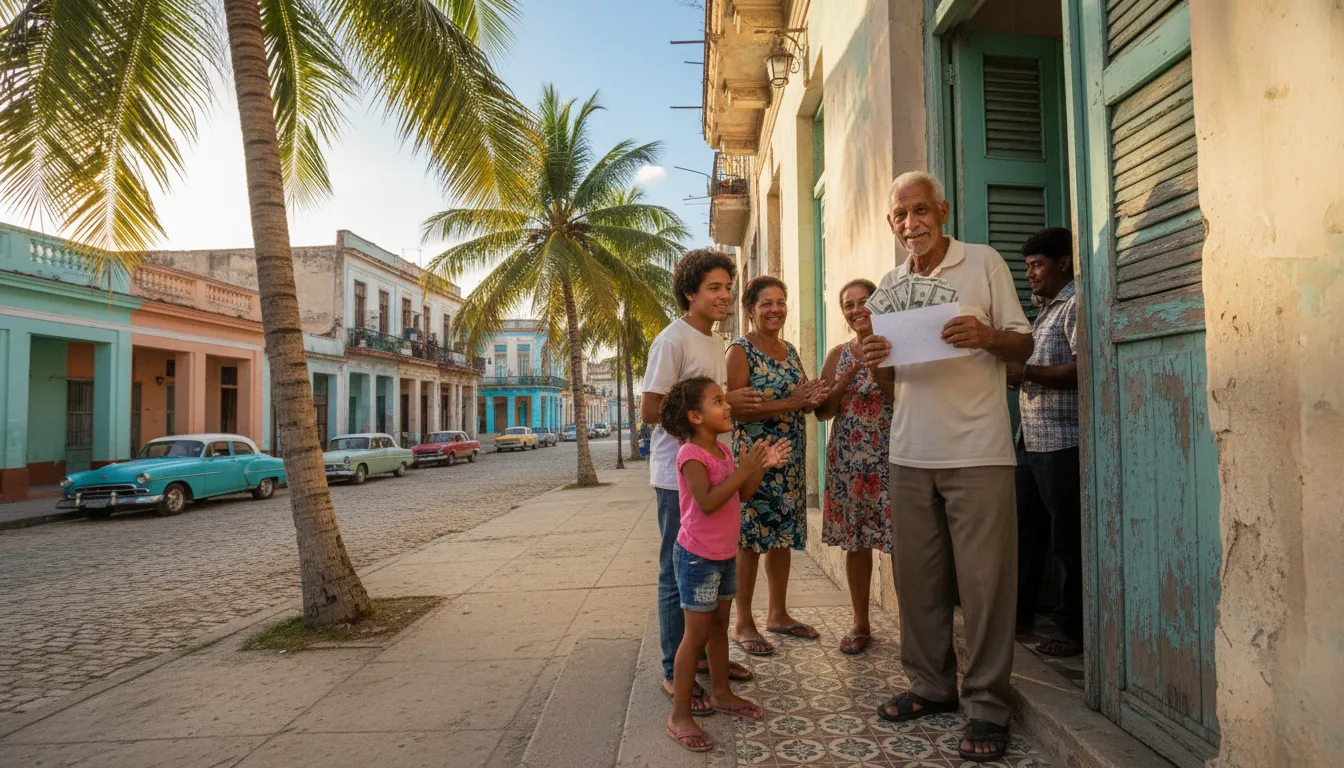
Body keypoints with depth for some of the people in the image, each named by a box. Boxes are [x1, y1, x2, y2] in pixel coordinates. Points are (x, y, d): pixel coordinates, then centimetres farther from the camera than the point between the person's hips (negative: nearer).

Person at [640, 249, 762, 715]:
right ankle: (675, 672, 12)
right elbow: (650, 411, -18)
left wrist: (734, 403, 4)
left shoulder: (715, 344, 14)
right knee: (678, 574, 0)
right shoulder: (672, 341, -13)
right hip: (678, 475, -8)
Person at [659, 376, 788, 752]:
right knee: (697, 633, -4)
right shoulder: (692, 455, -20)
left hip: (725, 554, 9)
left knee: (719, 625, 19)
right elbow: (707, 502, -30)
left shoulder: (723, 450, 7)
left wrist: (763, 465, -4)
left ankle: (720, 692, 36)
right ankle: (679, 715, 6)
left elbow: (743, 494, 10)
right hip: (698, 556, -8)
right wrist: (743, 469, -30)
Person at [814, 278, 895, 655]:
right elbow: (822, 412, 5)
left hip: (891, 456, -3)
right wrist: (846, 379, -9)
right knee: (856, 542, 8)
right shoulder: (838, 355, 11)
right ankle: (861, 624, 21)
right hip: (848, 458, 3)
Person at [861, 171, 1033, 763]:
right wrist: (876, 361, -4)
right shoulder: (889, 286, 14)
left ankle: (987, 705, 12)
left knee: (983, 579, -1)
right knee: (917, 575, 9)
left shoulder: (984, 263, 2)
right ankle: (931, 685, 25)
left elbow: (1023, 345, 3)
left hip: (977, 453, -4)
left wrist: (988, 337, -19)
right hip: (910, 453, 4)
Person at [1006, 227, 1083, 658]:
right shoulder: (1044, 310, 21)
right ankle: (1020, 615, 24)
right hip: (1030, 440, 9)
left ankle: (1073, 630, 11)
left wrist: (1026, 371, -22)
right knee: (1025, 531, 13)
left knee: (1067, 540, -1)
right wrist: (1011, 375, 9)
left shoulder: (1077, 306, -8)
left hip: (1063, 444, -9)